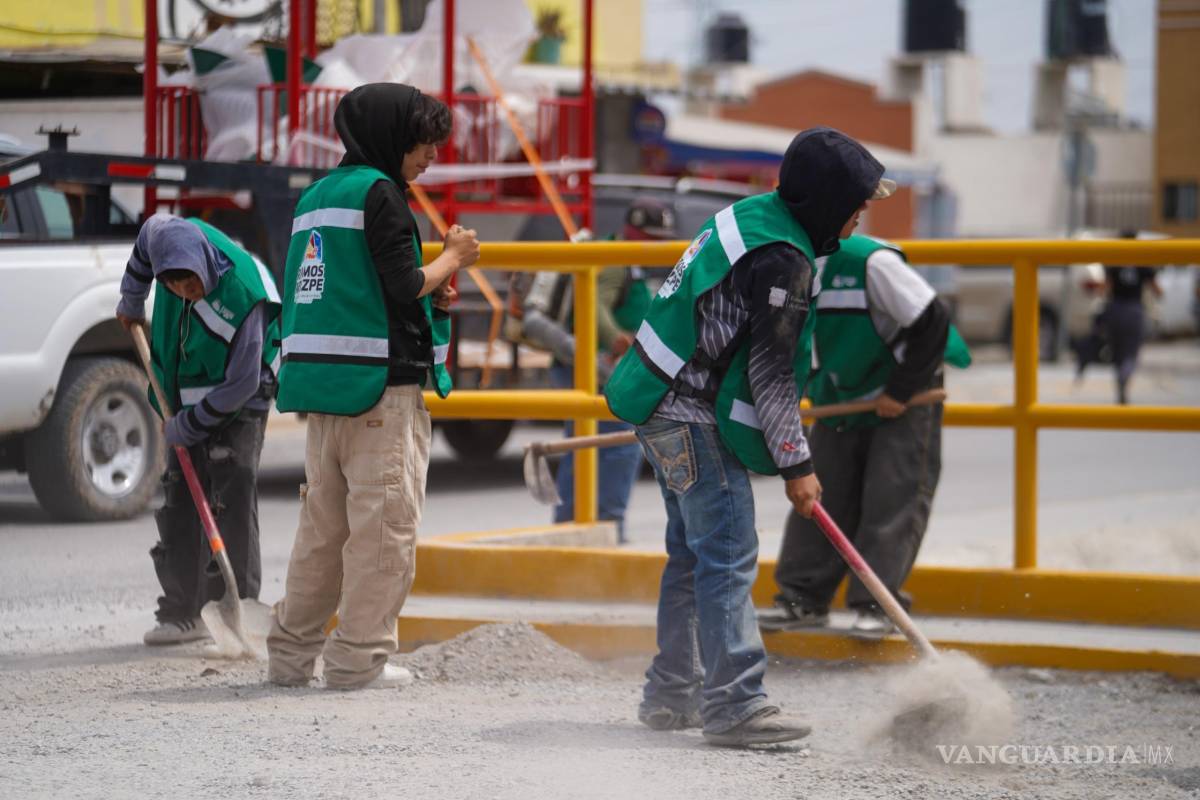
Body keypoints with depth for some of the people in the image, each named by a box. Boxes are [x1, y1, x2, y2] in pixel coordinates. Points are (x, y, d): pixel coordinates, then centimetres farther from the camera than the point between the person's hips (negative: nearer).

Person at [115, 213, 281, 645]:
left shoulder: (243, 298, -33)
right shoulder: (171, 237, -17)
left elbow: (241, 385, -26)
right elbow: (150, 229, 11)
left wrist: (187, 427, -17)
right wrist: (131, 300, 19)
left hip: (237, 407, -7)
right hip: (187, 401, 7)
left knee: (231, 503, -12)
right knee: (178, 502, 7)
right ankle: (181, 613, 12)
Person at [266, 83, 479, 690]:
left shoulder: (315, 196, 18)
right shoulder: (377, 192, -8)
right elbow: (405, 286, -15)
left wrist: (429, 295, 17)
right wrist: (452, 257, 3)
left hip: (321, 380, 9)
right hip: (381, 385, -9)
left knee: (323, 522, 13)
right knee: (385, 524, -4)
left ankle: (291, 654, 15)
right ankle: (359, 658, -5)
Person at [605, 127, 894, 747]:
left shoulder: (750, 217, 11)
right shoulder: (781, 259, -20)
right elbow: (771, 371, -20)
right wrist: (796, 464, -15)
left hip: (672, 409, 11)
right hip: (692, 419, -11)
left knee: (694, 552, 16)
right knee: (729, 555, -12)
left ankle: (671, 695, 23)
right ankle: (734, 704, -15)